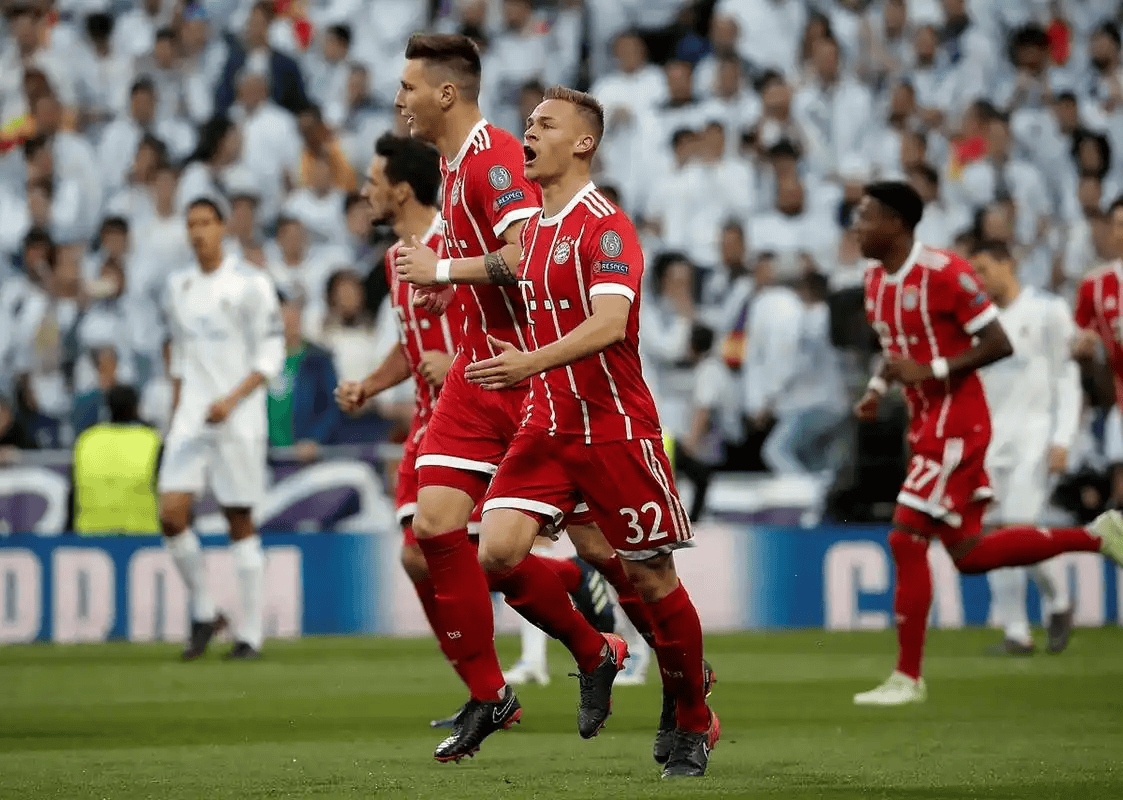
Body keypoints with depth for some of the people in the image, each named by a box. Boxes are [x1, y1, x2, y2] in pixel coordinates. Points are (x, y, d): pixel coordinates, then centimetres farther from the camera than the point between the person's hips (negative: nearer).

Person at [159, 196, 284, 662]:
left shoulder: (250, 284, -5)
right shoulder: (179, 286, 12)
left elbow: (271, 355, -7)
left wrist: (231, 400, -17)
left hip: (238, 420, -4)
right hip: (191, 417, 4)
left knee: (240, 523, -2)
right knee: (171, 514, -10)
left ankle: (250, 634, 5)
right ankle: (204, 613, 7)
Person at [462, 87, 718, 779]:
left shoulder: (605, 226, -12)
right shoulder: (534, 227, 14)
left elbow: (608, 323, -26)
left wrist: (531, 363, -37)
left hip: (614, 427, -7)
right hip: (547, 426, 7)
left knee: (652, 578, 0)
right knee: (498, 552, -12)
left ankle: (694, 725, 17)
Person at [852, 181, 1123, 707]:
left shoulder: (943, 272, -17)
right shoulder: (876, 281, 9)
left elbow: (998, 344, -17)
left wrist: (930, 370, -24)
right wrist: (877, 389, 5)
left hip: (956, 423, -9)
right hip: (927, 425, 9)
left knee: (907, 539, -10)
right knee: (969, 554, 11)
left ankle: (908, 678, -3)